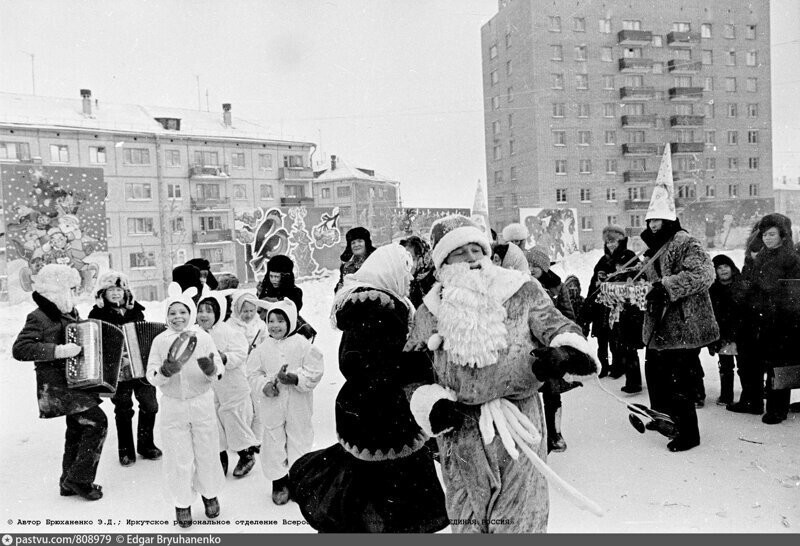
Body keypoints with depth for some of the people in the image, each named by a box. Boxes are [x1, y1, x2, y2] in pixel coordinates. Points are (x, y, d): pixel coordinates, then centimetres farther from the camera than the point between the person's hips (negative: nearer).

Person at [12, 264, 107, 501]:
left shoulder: (69, 312, 11)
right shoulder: (39, 317, -14)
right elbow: (19, 349, -24)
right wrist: (58, 351, -31)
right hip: (57, 385, -9)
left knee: (77, 429, 15)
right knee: (97, 421, -13)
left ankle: (69, 483, 29)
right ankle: (79, 478, -1)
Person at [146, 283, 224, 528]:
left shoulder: (203, 338, -7)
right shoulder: (160, 341, -5)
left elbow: (219, 372, -8)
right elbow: (151, 376, -6)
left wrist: (211, 370, -31)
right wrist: (164, 372, -28)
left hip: (202, 404, 0)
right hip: (173, 406, 0)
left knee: (206, 452, 12)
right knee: (178, 457, 8)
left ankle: (209, 494, 35)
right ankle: (182, 503, 27)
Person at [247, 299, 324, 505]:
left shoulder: (303, 345, -7)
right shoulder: (262, 349, 2)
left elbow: (314, 372, -9)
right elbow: (253, 373, 4)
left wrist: (295, 378, -24)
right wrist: (265, 386, -15)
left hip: (298, 405, -2)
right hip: (271, 405, 2)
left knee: (299, 440, 9)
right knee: (273, 442, 8)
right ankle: (279, 481, 25)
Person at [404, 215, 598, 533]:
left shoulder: (523, 292, -3)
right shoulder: (428, 314, 2)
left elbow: (558, 328, -4)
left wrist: (563, 354, -26)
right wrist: (432, 405, -10)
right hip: (460, 442, 2)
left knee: (521, 522, 8)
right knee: (466, 521, 19)